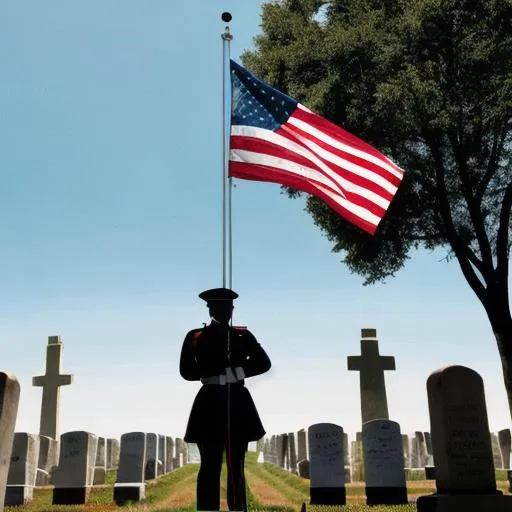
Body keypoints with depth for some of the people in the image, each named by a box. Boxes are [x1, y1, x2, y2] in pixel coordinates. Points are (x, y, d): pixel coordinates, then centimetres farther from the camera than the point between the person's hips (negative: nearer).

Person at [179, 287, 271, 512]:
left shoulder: (243, 335, 8)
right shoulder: (195, 337, 0)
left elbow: (264, 363, 7)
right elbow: (187, 371, -7)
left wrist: (240, 370, -4)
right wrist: (219, 370, -12)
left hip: (238, 403, 3)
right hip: (211, 404, -3)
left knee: (236, 466, 11)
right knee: (210, 466, 0)